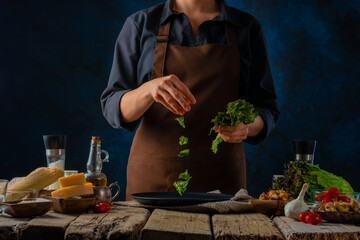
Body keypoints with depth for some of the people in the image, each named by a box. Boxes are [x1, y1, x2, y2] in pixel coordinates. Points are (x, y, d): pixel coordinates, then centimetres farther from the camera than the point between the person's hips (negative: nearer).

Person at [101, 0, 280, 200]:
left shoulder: (247, 28, 6)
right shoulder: (140, 25, 4)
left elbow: (267, 110, 6)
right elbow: (113, 108, -2)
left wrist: (246, 125, -17)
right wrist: (149, 89, -23)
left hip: (220, 175, 1)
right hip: (152, 175, 0)